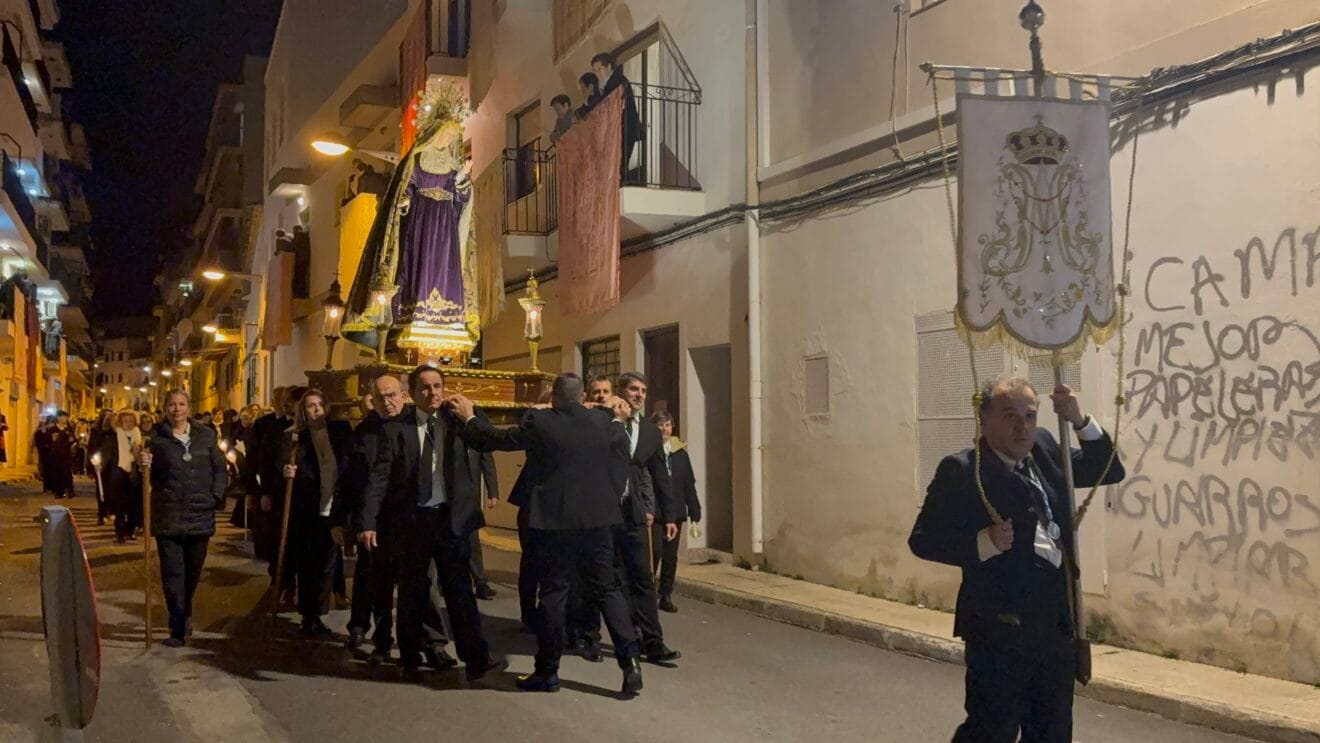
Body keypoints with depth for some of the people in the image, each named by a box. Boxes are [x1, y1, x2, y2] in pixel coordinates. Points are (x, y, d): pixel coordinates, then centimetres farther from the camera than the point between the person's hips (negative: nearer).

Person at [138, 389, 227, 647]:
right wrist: (142, 463, -20)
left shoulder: (205, 435, 4)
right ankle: (178, 628, 3)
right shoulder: (156, 437, -1)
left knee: (193, 570, 16)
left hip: (200, 514, 2)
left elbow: (219, 468, 8)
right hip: (168, 516, -2)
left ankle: (185, 612, 40)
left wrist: (217, 496, -4)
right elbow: (149, 475, 2)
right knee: (173, 572, -2)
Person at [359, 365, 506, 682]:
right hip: (410, 519, -1)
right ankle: (410, 657, 23)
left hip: (450, 518, 1)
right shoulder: (396, 429, -2)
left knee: (459, 588, -2)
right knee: (412, 592, 9)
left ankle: (476, 659, -3)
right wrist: (369, 522, -12)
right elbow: (378, 478, -5)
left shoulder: (456, 422, 5)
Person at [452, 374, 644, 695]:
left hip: (555, 519, -3)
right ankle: (630, 661, 3)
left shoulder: (539, 422, -8)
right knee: (607, 588, 10)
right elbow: (620, 445, 21)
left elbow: (498, 439, 4)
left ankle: (547, 671, 13)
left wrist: (469, 417, 20)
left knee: (553, 593, 5)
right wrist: (619, 420, 38)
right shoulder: (604, 422, 1)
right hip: (597, 518, 3)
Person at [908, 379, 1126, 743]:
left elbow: (1109, 471, 12)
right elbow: (923, 539, -13)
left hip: (1057, 625, 7)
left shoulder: (1045, 450, 8)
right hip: (1000, 627, -7)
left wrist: (1080, 421, -2)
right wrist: (985, 542, -27)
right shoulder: (961, 470, -11)